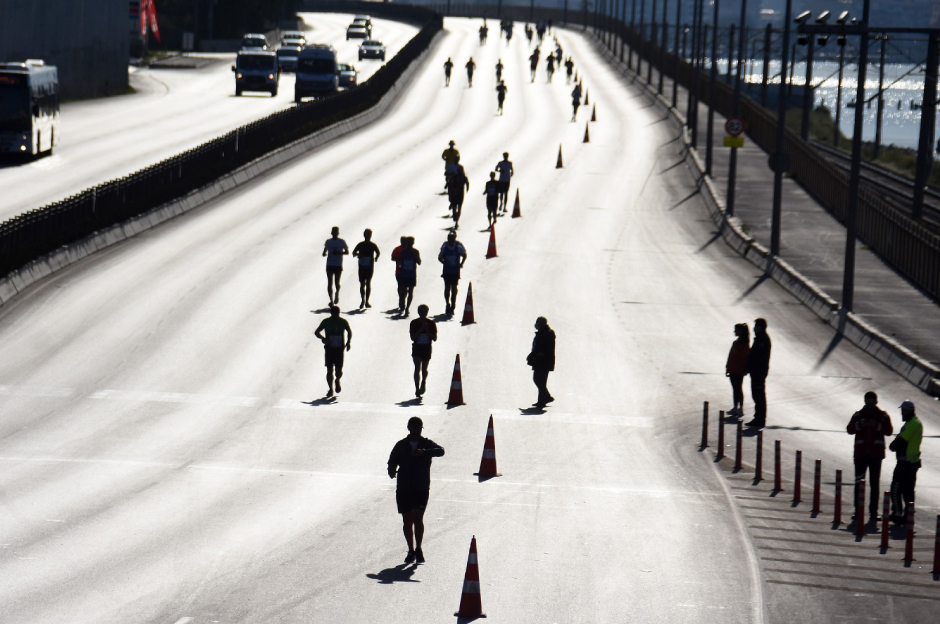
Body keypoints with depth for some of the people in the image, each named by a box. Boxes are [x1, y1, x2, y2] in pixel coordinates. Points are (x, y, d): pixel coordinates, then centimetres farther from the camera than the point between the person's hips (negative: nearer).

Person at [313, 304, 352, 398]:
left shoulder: (343, 322, -2)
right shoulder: (326, 322, -4)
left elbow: (349, 332, 13)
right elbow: (317, 332, 0)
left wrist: (348, 342, -3)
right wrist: (323, 338, -20)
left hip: (340, 348, 0)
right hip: (329, 348, 0)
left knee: (339, 370, -1)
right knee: (329, 370, -2)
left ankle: (337, 381, 31)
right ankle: (330, 389, 9)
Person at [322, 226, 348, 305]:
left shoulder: (342, 242, 0)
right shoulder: (328, 241, 9)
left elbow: (347, 252, 1)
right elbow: (324, 252, 18)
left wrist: (339, 253, -15)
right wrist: (325, 254, -6)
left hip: (338, 265, -2)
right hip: (329, 265, 2)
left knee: (337, 283, 1)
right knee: (329, 283, -4)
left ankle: (337, 294, 30)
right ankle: (331, 299, 0)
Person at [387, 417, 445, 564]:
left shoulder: (427, 444, 0)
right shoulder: (400, 446, 4)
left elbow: (440, 451, -18)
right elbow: (392, 462, 6)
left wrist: (424, 452, -35)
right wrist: (392, 471, -18)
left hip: (422, 489, -2)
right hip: (404, 489, 2)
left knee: (418, 518, -15)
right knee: (407, 521, 6)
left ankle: (418, 549, -3)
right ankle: (411, 551, 20)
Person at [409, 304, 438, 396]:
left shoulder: (431, 323, -1)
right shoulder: (414, 323, -2)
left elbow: (435, 339, -2)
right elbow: (412, 337, -10)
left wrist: (427, 331, -15)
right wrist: (421, 329, -18)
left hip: (427, 349, 1)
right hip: (417, 348, -1)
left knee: (424, 369, 11)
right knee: (417, 368, -13)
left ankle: (423, 382, 40)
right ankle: (417, 388, -13)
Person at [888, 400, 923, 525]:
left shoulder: (911, 424, -17)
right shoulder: (917, 423, 16)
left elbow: (901, 441, -20)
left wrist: (893, 445, -2)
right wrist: (895, 445, 0)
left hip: (905, 462, -10)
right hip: (913, 462, 10)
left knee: (896, 489, -5)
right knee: (908, 490, 13)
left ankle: (898, 514, -4)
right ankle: (908, 516, 16)